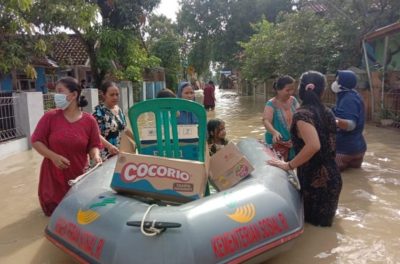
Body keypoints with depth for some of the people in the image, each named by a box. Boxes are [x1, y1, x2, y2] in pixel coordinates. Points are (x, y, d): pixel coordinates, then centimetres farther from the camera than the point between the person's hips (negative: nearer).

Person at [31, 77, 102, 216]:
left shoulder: (89, 120, -6)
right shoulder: (50, 117, -7)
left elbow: (93, 145, 1)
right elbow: (36, 141, -3)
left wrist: (95, 156, -21)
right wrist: (53, 156, -18)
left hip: (79, 176, 0)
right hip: (53, 175, 0)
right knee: (53, 212, 14)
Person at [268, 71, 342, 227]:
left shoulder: (302, 114, -18)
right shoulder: (327, 112, 5)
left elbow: (313, 146, -33)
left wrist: (289, 165, -21)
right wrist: (293, 144, 24)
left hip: (315, 181, -7)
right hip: (331, 177, 7)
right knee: (322, 222, 26)